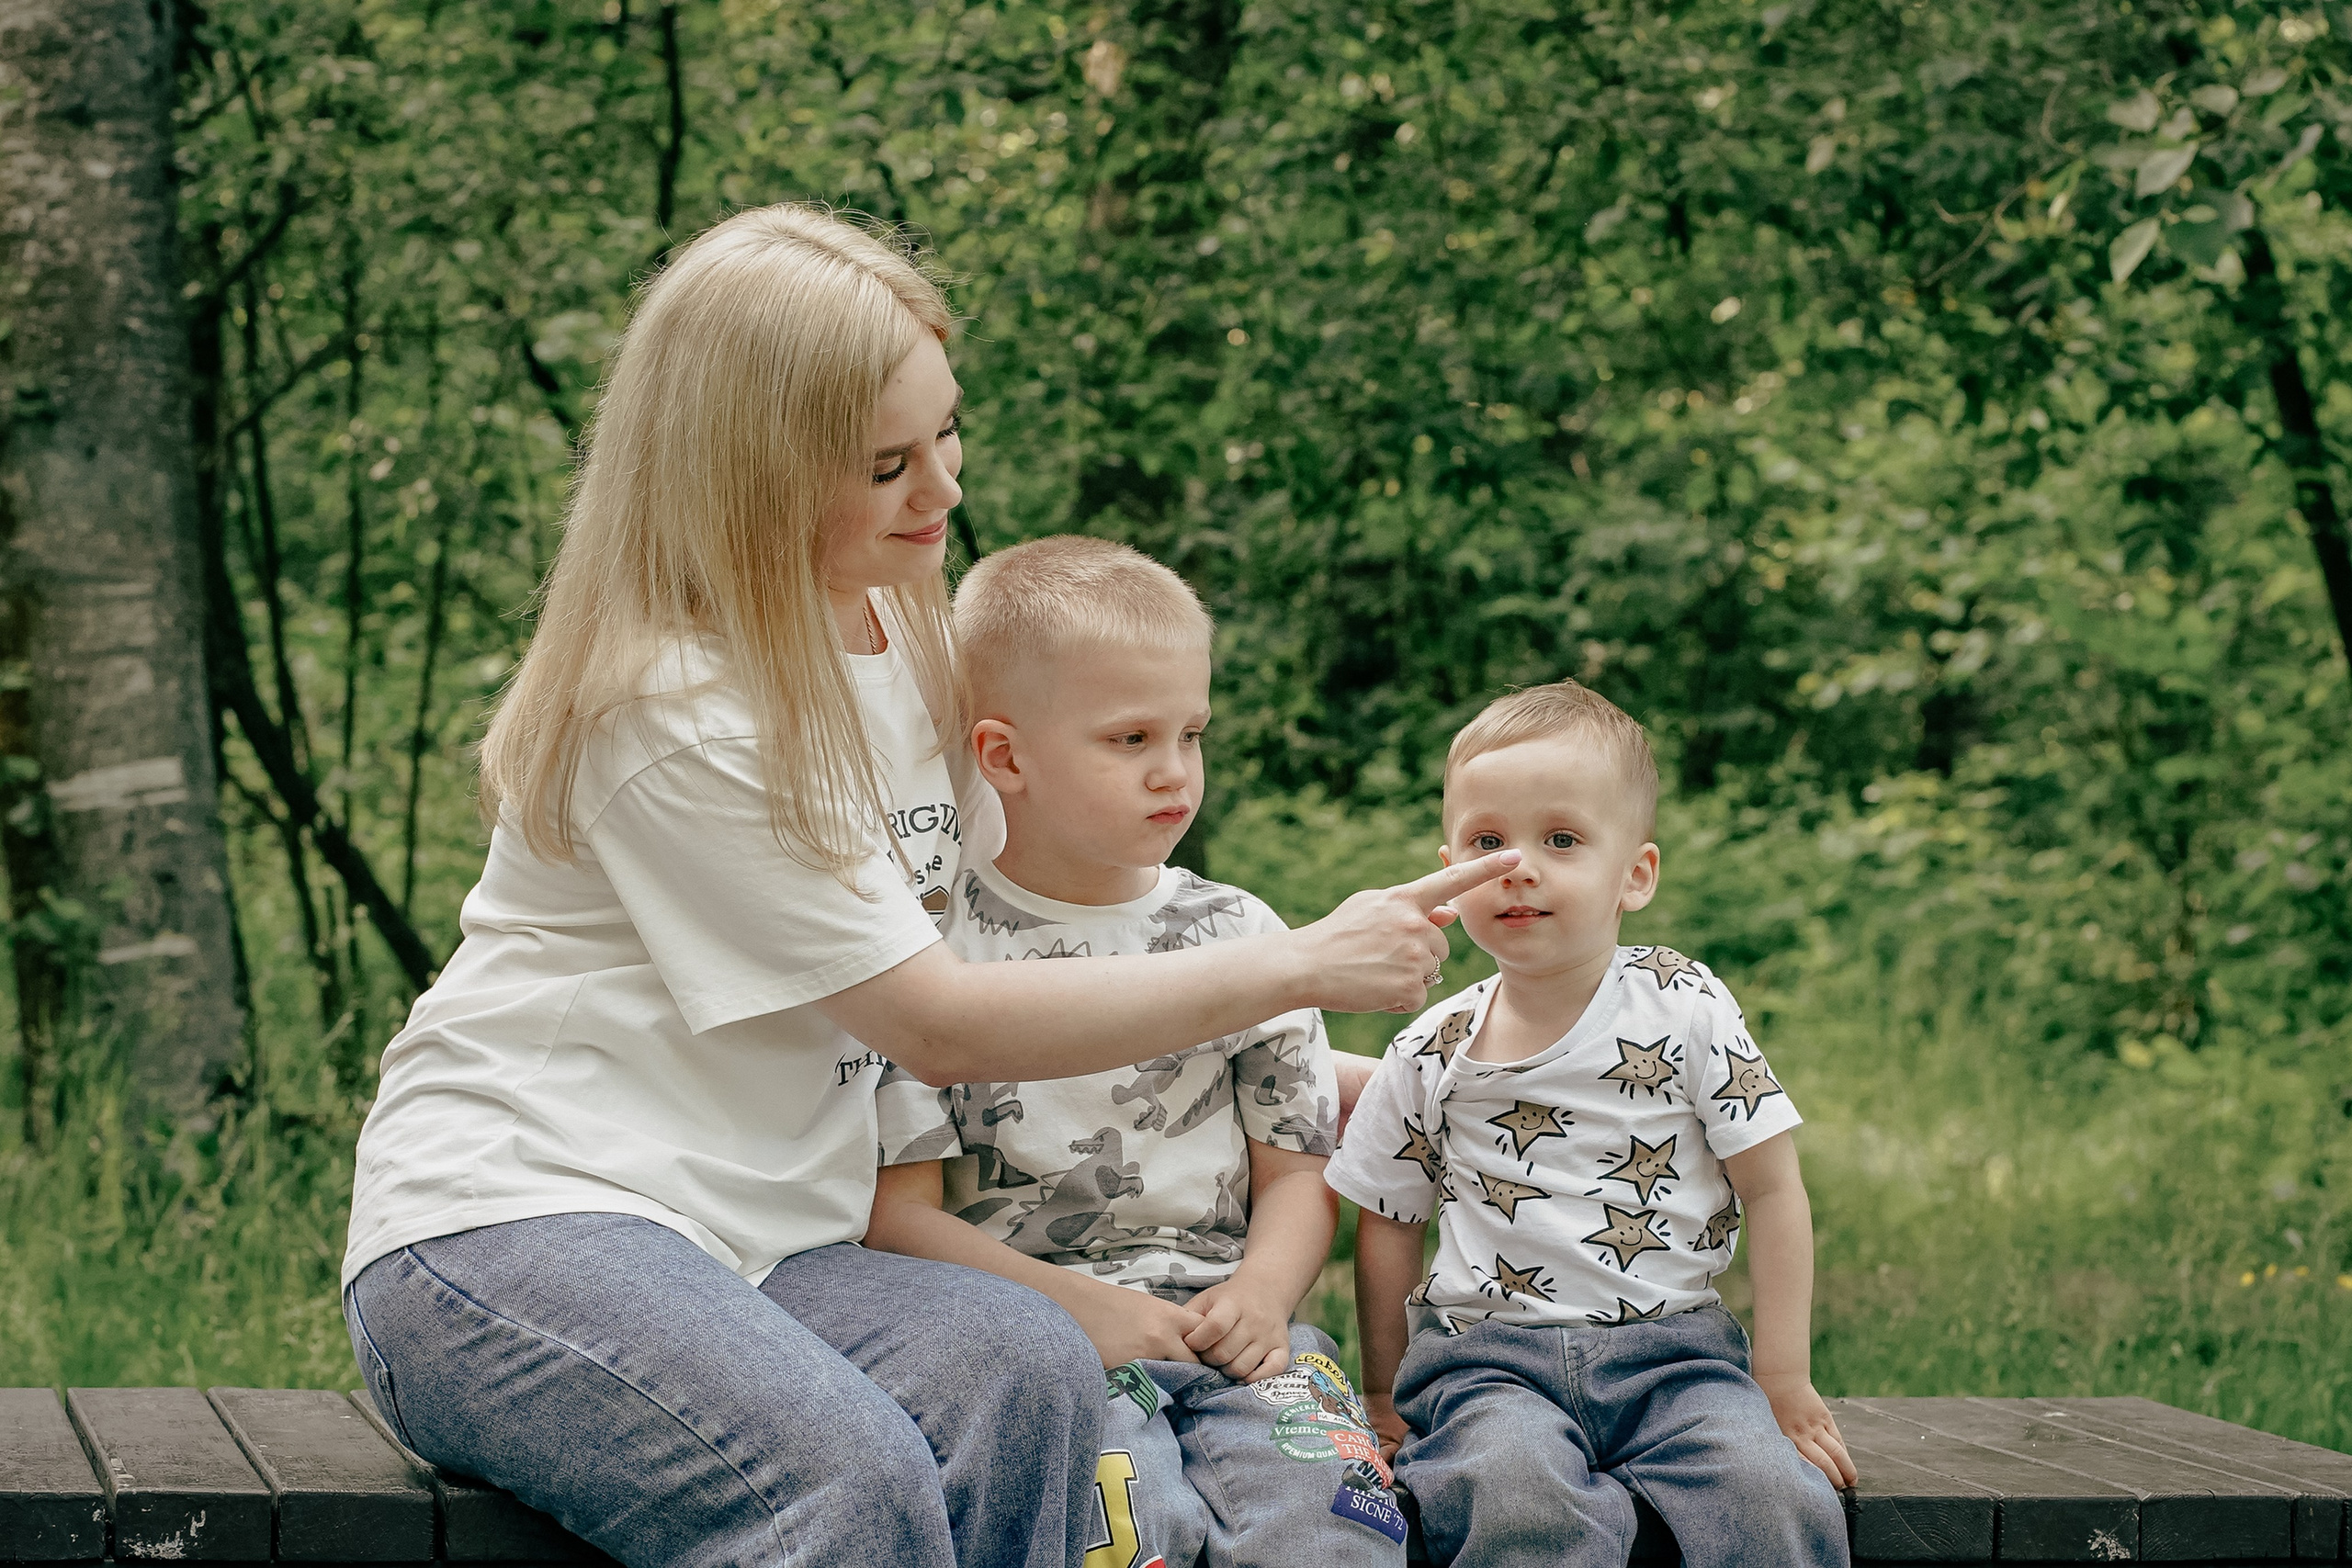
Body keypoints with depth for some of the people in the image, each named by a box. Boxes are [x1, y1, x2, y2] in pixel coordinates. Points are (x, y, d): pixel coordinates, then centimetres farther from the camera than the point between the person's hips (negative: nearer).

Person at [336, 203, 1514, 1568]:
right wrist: (1302, 967, -12)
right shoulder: (668, 714, -16)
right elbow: (941, 1022, -15)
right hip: (503, 1228, -7)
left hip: (747, 1244, 7)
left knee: (1028, 1366, -25)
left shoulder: (904, 629, 11)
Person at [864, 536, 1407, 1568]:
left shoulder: (1239, 937, 12)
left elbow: (1296, 1170, 14)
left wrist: (1264, 1290, -7)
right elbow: (899, 1206, -2)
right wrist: (1074, 1305, -13)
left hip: (1221, 1317, 3)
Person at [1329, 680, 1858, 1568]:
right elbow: (1388, 1222, 18)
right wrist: (1383, 1392, 17)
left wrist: (1786, 1383, 1)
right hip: (1490, 1355, 0)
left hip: (1675, 1352, 0)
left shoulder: (1686, 1009, 0)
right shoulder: (1431, 1055, 5)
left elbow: (1772, 1190, 3)